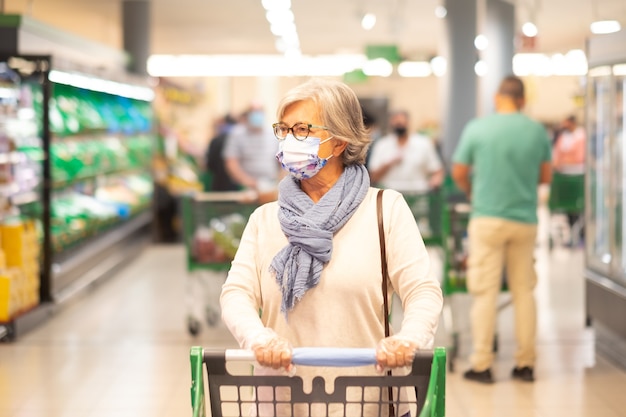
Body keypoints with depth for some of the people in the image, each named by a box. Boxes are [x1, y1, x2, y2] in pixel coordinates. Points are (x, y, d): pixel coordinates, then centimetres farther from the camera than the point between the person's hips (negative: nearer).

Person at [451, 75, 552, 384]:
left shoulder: (477, 128, -5)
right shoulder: (538, 131, 2)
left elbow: (459, 174, 3)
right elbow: (545, 176, 10)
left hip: (488, 217, -3)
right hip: (525, 219, 3)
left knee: (485, 292, 0)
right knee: (524, 291, 10)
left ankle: (481, 364, 2)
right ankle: (525, 363, 14)